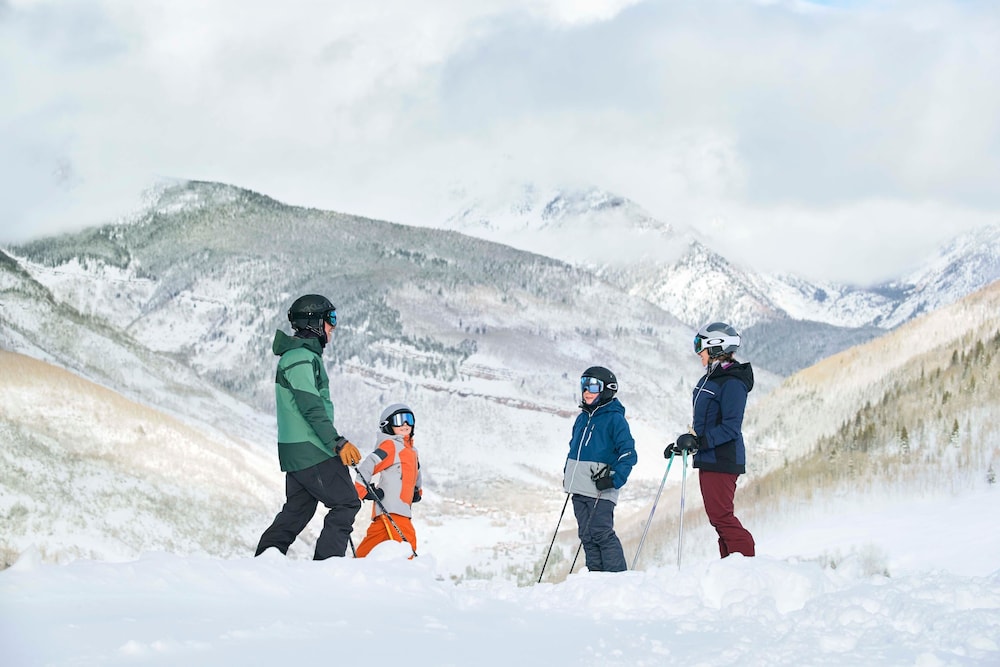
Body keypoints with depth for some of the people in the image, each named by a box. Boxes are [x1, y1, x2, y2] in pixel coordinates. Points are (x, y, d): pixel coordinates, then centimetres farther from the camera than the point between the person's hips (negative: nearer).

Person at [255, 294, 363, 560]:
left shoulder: (305, 355, 20)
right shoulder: (301, 358, -14)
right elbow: (312, 408, -21)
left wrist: (332, 442, 26)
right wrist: (338, 442, -23)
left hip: (297, 452, 10)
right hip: (311, 451, -10)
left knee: (296, 512, 13)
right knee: (346, 503, -7)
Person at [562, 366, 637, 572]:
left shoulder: (614, 419, -5)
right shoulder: (582, 418, 16)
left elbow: (628, 453, -9)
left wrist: (614, 479, -18)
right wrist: (568, 474, 17)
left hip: (601, 491, -7)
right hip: (579, 489, 7)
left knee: (602, 534, -12)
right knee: (587, 536, 7)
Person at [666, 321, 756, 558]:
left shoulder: (732, 383, -14)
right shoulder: (710, 379, 17)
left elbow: (731, 427, -21)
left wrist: (699, 442, -26)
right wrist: (682, 444, 18)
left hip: (722, 459, -10)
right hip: (708, 459, 10)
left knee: (721, 516, -12)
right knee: (718, 517, 10)